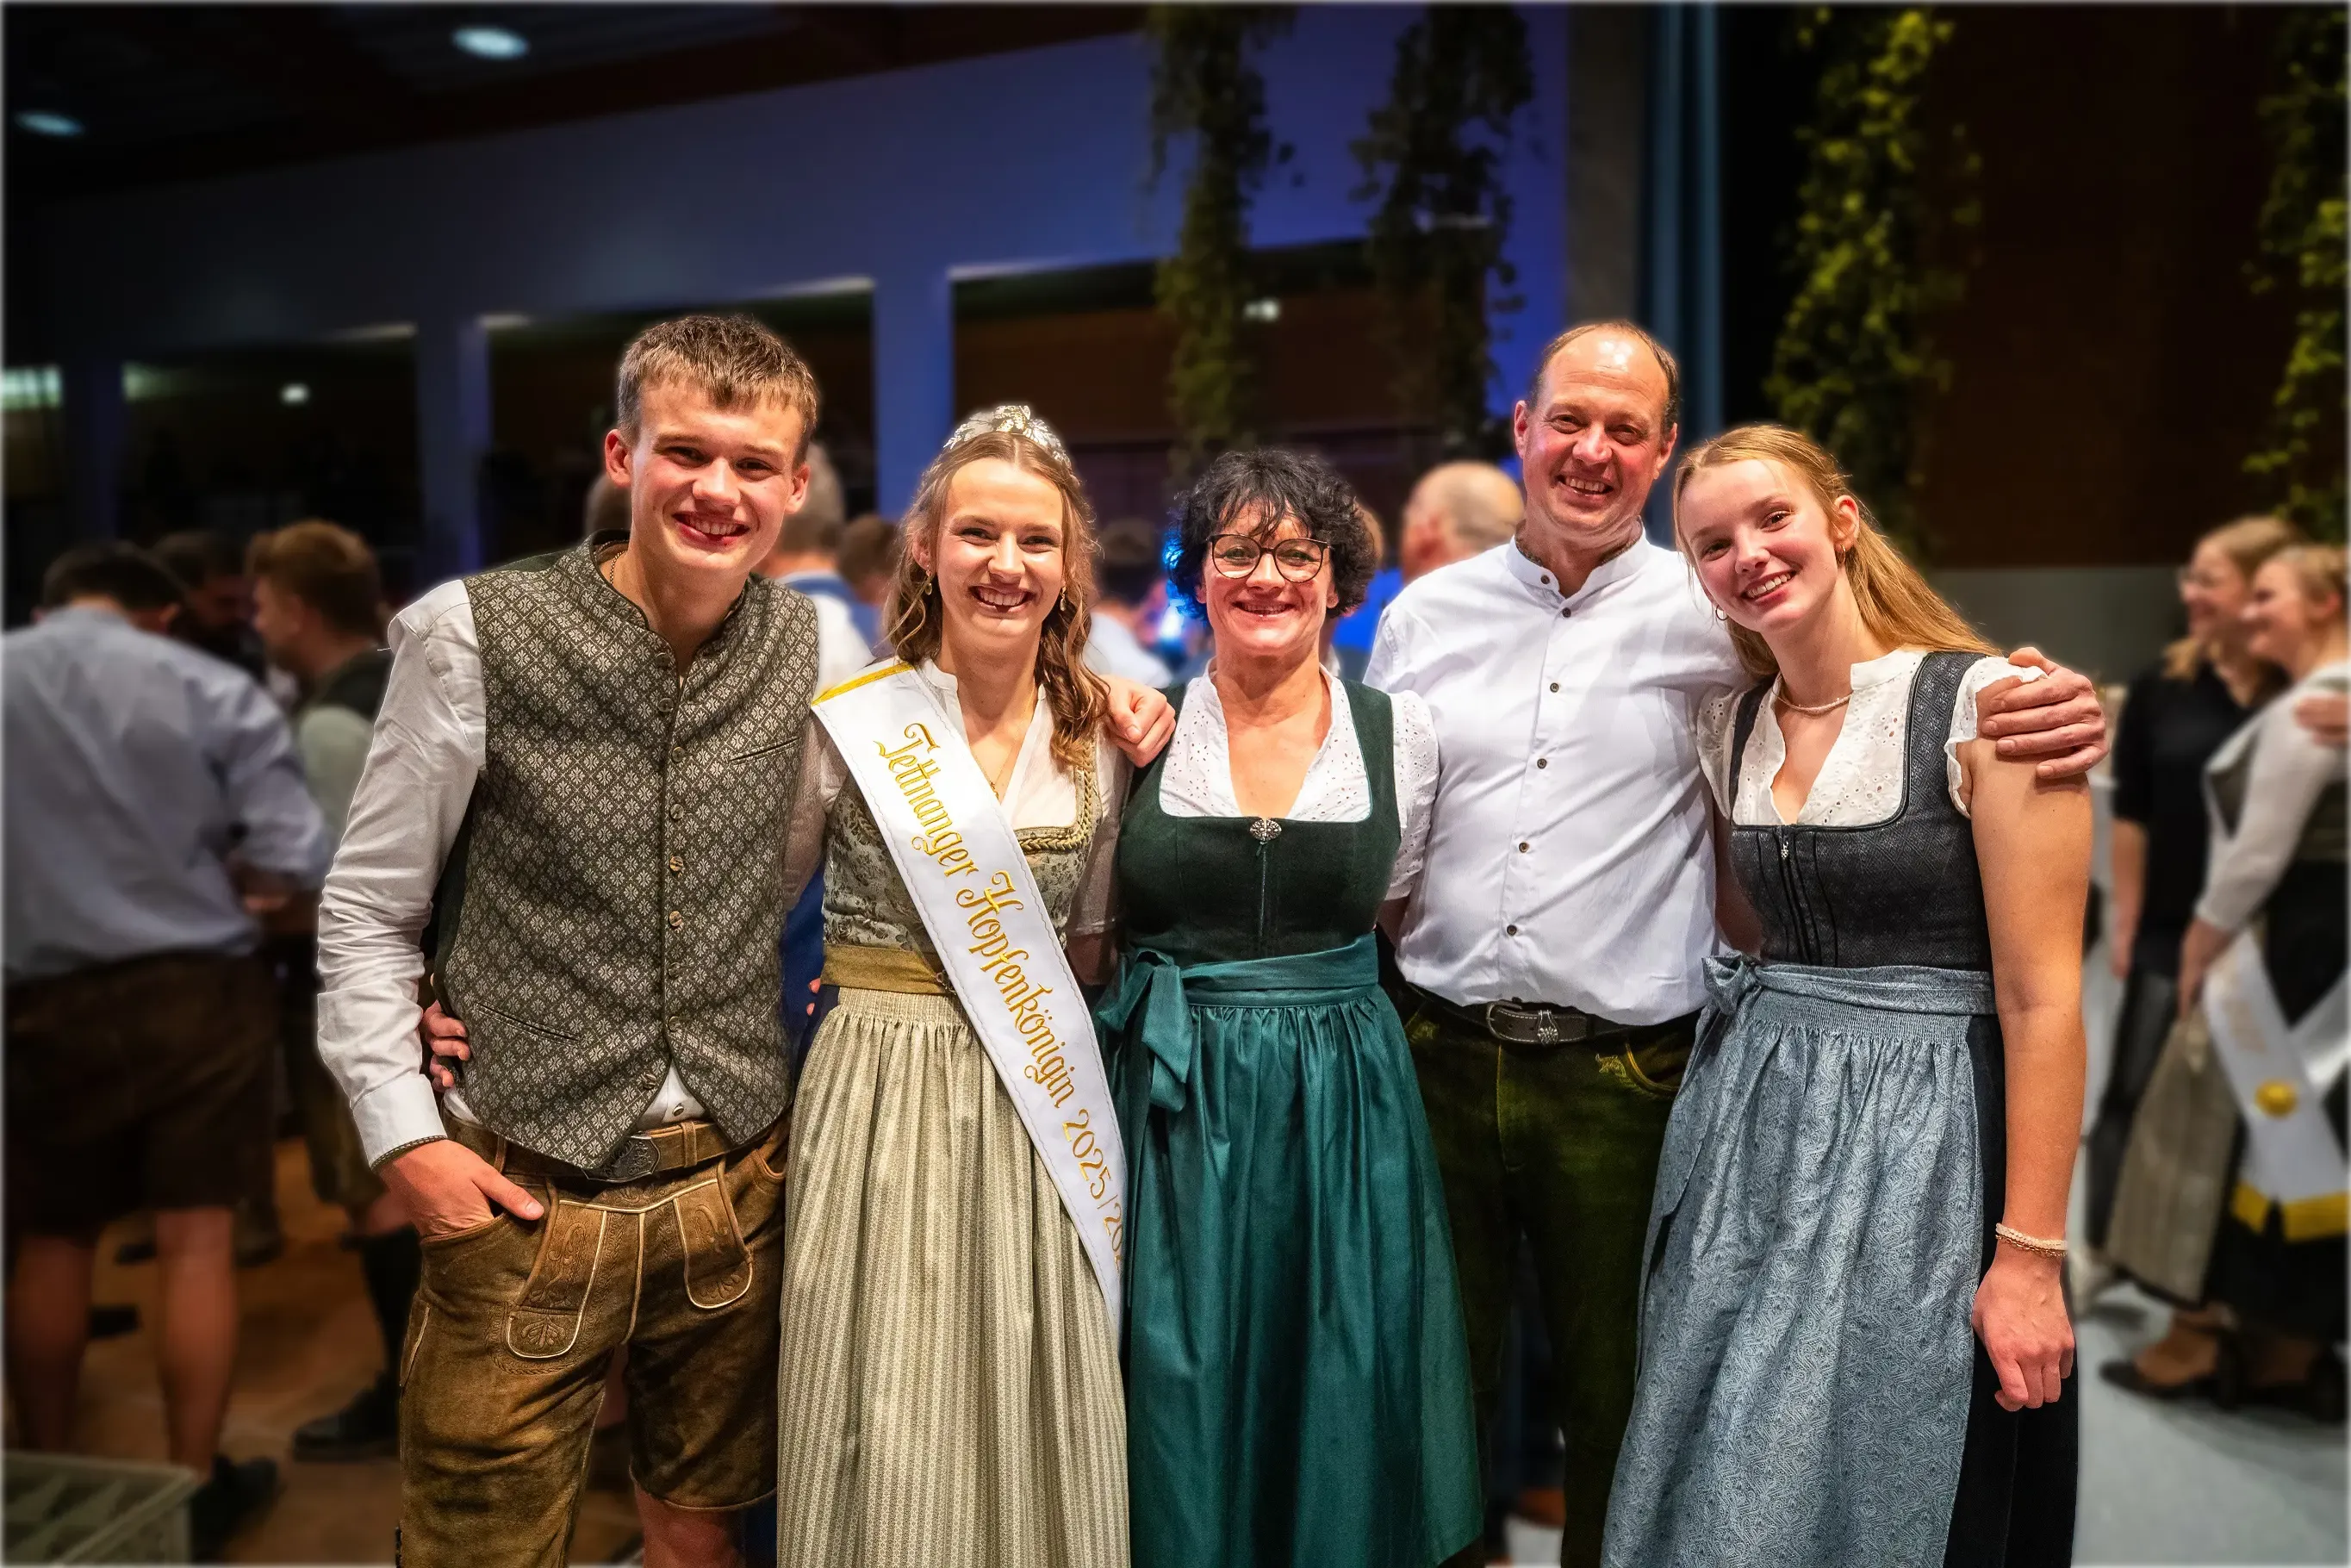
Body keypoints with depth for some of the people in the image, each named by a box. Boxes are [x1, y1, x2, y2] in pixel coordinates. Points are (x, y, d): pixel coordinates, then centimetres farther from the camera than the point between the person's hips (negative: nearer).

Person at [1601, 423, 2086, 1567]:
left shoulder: (1985, 702, -11)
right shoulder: (1728, 728, 7)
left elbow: (2040, 998, -13)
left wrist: (2032, 1253, -15)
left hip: (1919, 1136, -5)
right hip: (1745, 1125, 6)